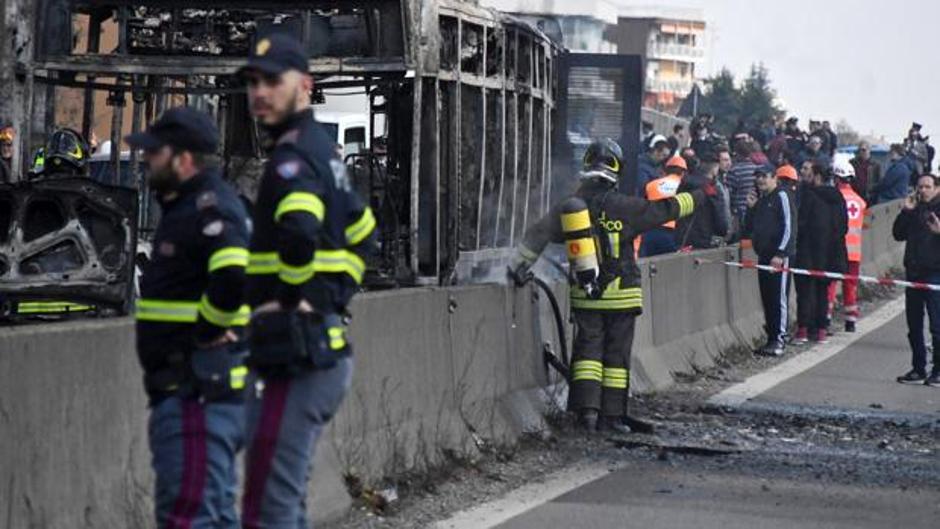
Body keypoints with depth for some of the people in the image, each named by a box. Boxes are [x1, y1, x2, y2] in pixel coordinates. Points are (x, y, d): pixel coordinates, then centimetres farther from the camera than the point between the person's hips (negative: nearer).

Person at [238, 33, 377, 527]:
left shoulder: (292, 156, -13)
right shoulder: (322, 149, 17)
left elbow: (300, 230, -33)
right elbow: (361, 231, 31)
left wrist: (294, 296, -18)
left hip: (296, 354, -10)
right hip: (326, 350, 10)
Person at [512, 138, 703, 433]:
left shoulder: (568, 207, 1)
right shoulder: (620, 207, -9)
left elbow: (537, 235, 3)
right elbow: (663, 210, 0)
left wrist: (520, 266, 12)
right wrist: (693, 199, 16)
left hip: (585, 296, 3)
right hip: (620, 295, -3)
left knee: (588, 350, 6)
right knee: (616, 354, 5)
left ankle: (586, 408, -10)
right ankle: (612, 415, 6)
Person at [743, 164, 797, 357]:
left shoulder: (782, 196, -7)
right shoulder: (761, 199, 18)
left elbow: (789, 227, -13)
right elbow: (749, 228, 22)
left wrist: (780, 254, -18)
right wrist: (751, 208, 7)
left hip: (779, 256, -8)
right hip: (764, 254, 8)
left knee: (779, 297, -8)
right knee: (766, 298, 8)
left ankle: (779, 340, -7)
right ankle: (771, 338, 12)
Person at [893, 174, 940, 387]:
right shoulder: (915, 210, 13)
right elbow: (898, 234, 10)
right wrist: (906, 212, 0)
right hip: (914, 272, 7)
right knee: (914, 325, 11)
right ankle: (918, 369, 20)